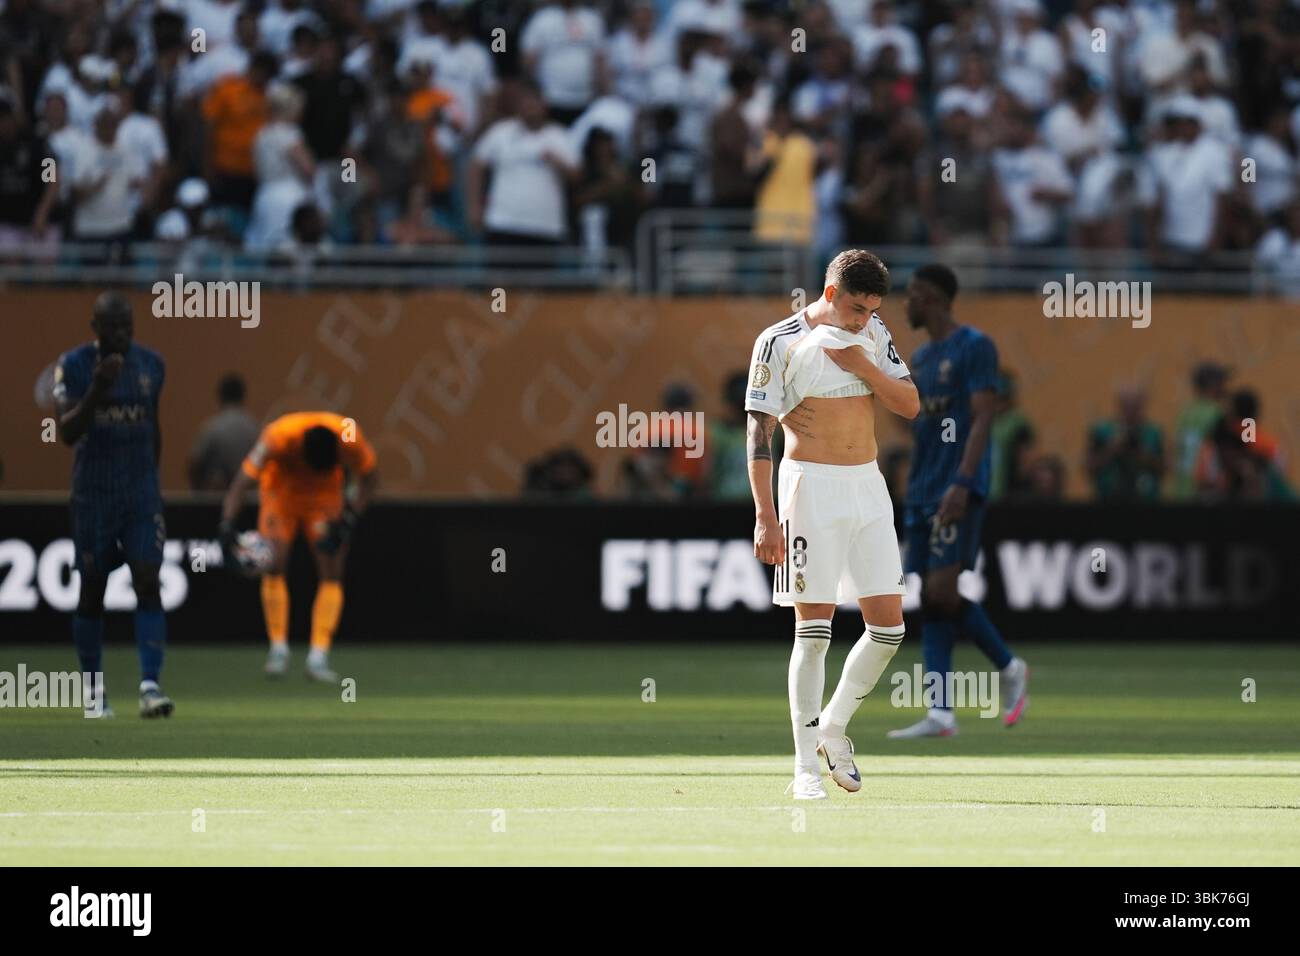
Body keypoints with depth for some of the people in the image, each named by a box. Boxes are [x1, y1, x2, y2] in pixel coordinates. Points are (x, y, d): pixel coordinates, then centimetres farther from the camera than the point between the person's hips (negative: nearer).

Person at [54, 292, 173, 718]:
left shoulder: (151, 364, 5)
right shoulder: (74, 365, -7)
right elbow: (67, 431, -17)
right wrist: (98, 388, -29)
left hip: (142, 493, 2)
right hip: (93, 495, -2)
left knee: (148, 582, -12)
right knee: (92, 590, 5)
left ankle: (150, 685, -19)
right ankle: (93, 691, 16)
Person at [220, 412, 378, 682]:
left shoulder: (350, 439, -31)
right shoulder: (278, 438, -36)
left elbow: (368, 478, -11)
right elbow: (241, 483, -33)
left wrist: (349, 518, -22)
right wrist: (227, 525, -45)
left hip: (325, 498, 1)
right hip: (281, 494, -1)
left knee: (332, 572, -11)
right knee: (273, 565, -18)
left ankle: (318, 659, -11)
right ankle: (278, 649, -6)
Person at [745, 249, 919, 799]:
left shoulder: (872, 335, 9)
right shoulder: (780, 342, -7)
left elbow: (910, 405, 7)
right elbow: (759, 432, -10)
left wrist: (864, 367, -10)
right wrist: (765, 517, -17)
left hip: (868, 486, 6)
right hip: (812, 489, -6)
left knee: (889, 626, 2)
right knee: (814, 629, -6)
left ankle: (833, 727, 23)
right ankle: (806, 768, -1)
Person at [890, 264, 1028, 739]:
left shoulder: (974, 347, -7)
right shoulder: (921, 357, 19)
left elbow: (982, 419, -14)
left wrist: (961, 483, -22)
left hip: (958, 491, -8)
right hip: (923, 491, 8)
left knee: (943, 590, -15)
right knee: (930, 597, 1)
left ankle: (1009, 667, 4)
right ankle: (940, 713, -1)